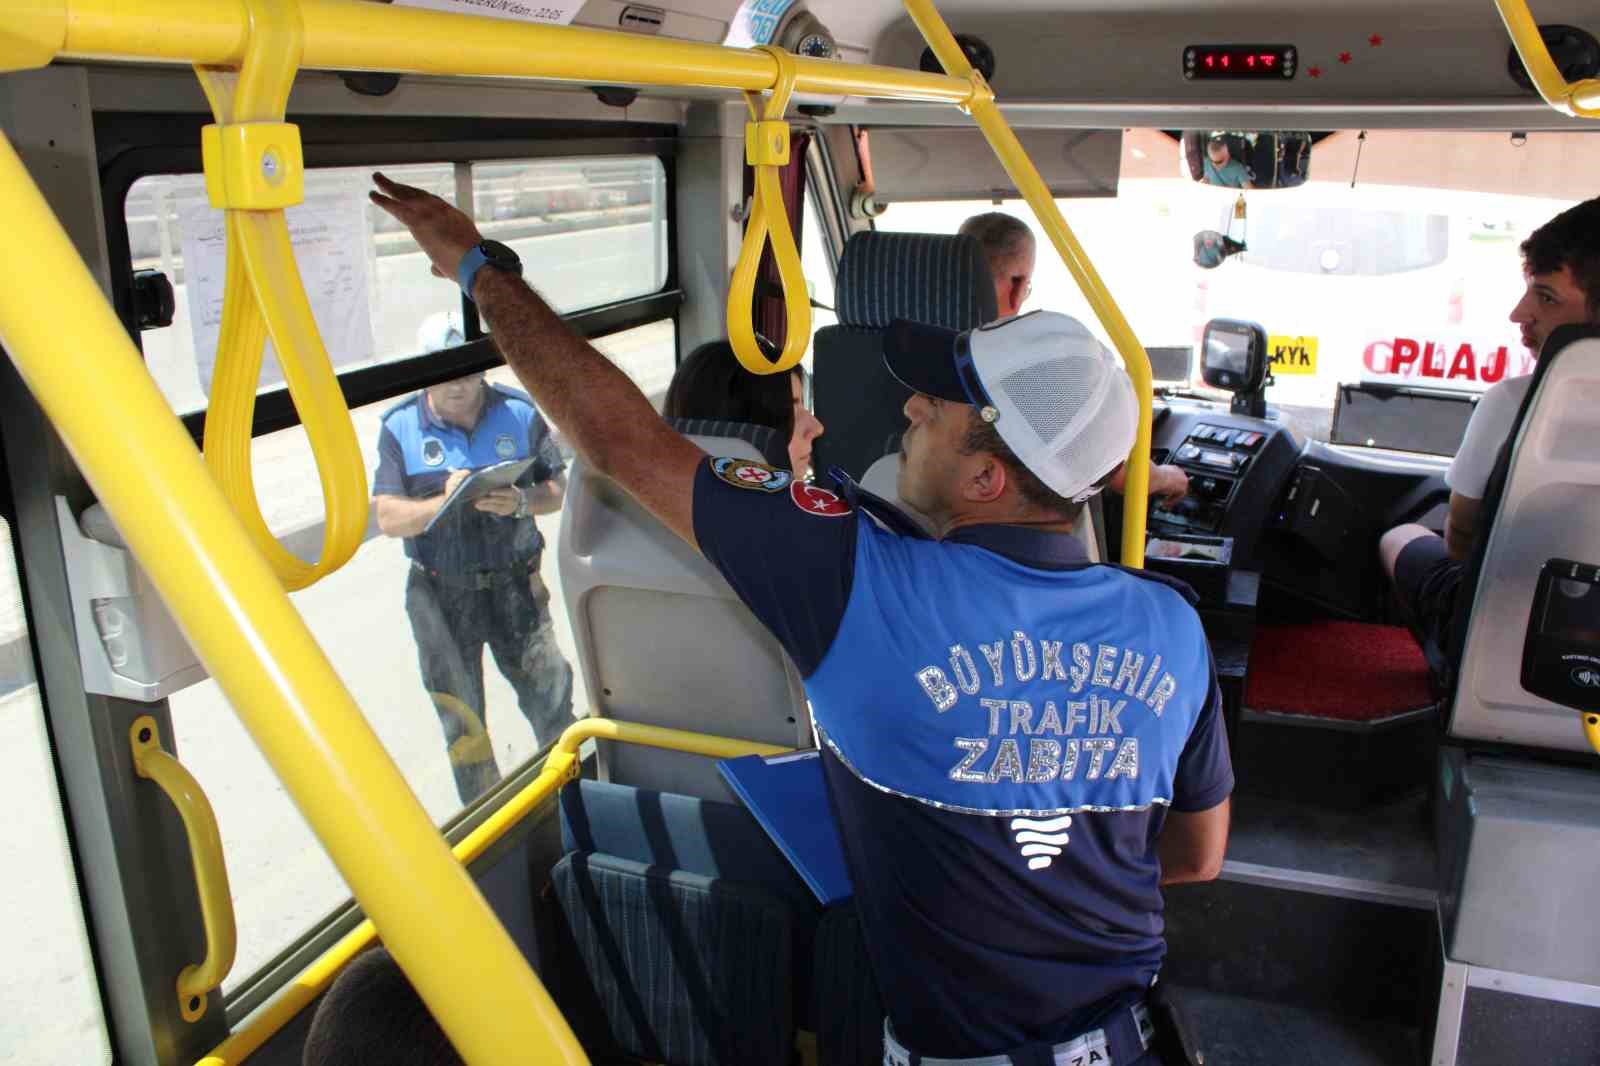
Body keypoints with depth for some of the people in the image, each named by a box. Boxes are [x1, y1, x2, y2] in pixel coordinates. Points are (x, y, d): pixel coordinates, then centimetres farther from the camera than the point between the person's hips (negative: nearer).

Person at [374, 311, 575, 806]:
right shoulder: (400, 427, -5)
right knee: (462, 723, 12)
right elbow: (389, 519, -8)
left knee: (550, 698, 3)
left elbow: (557, 489, 1)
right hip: (440, 595, 0)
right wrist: (443, 502, -26)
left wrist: (522, 502, -21)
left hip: (515, 584, 0)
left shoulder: (519, 413, -3)